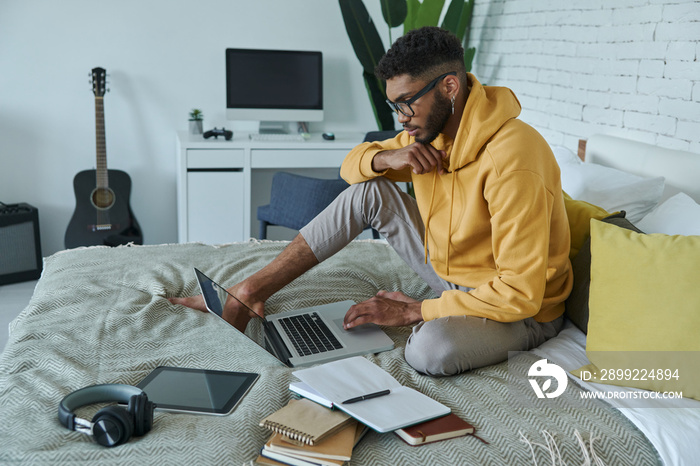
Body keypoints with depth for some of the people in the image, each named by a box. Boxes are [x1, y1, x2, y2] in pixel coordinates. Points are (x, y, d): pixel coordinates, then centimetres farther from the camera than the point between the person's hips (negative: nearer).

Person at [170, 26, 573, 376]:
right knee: (367, 191, -8)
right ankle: (253, 290, -2)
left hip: (520, 311, -7)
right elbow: (353, 165, 7)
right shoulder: (430, 130, -6)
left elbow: (521, 294, -32)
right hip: (449, 272, 7)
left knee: (432, 349, -40)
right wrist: (386, 158, -18)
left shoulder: (512, 160, -32)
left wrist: (413, 311, -27)